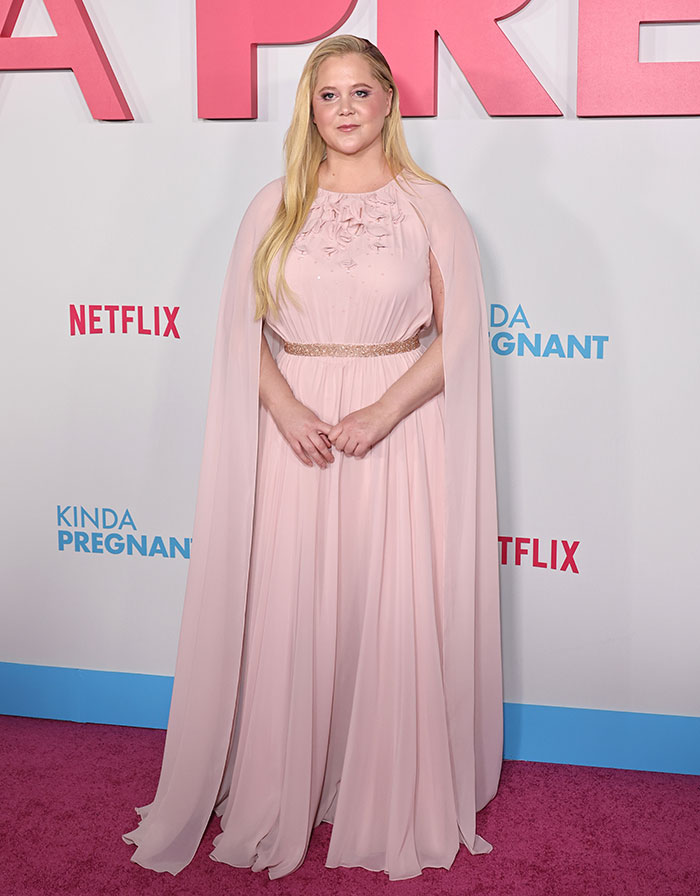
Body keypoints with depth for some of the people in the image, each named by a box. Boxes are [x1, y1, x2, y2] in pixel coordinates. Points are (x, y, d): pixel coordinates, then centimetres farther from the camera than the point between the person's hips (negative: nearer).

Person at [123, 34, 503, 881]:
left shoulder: (430, 205, 2)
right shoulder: (274, 207, 8)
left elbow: (459, 334, -2)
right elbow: (241, 327, 5)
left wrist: (386, 411, -14)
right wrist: (285, 408, -10)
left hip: (399, 432, -1)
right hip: (295, 427, 2)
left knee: (395, 617, 2)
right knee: (287, 617, 5)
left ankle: (395, 806, 20)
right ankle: (280, 804, 22)